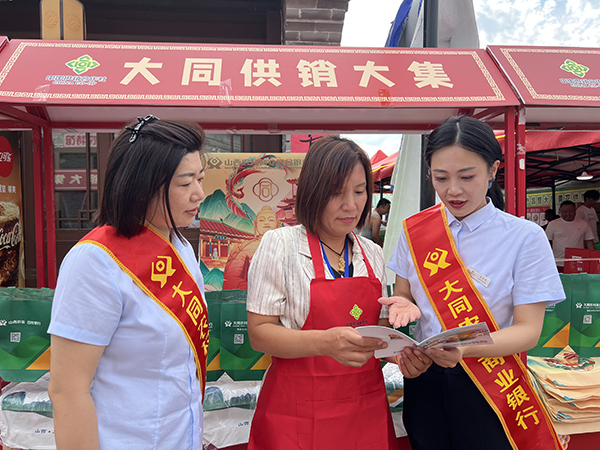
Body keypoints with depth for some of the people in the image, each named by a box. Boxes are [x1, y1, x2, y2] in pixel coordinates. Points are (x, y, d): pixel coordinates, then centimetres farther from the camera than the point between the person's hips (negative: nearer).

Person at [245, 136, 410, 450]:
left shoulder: (373, 254, 5)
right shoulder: (279, 245, -10)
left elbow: (380, 327, 11)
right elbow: (259, 332, -13)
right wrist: (325, 342, -29)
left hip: (366, 409, 5)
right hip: (299, 414, -4)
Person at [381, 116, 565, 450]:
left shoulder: (525, 237, -9)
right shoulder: (415, 231, -1)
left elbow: (528, 330, -13)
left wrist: (463, 348, -31)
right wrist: (405, 306, -16)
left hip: (489, 386, -2)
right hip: (424, 379, 3)